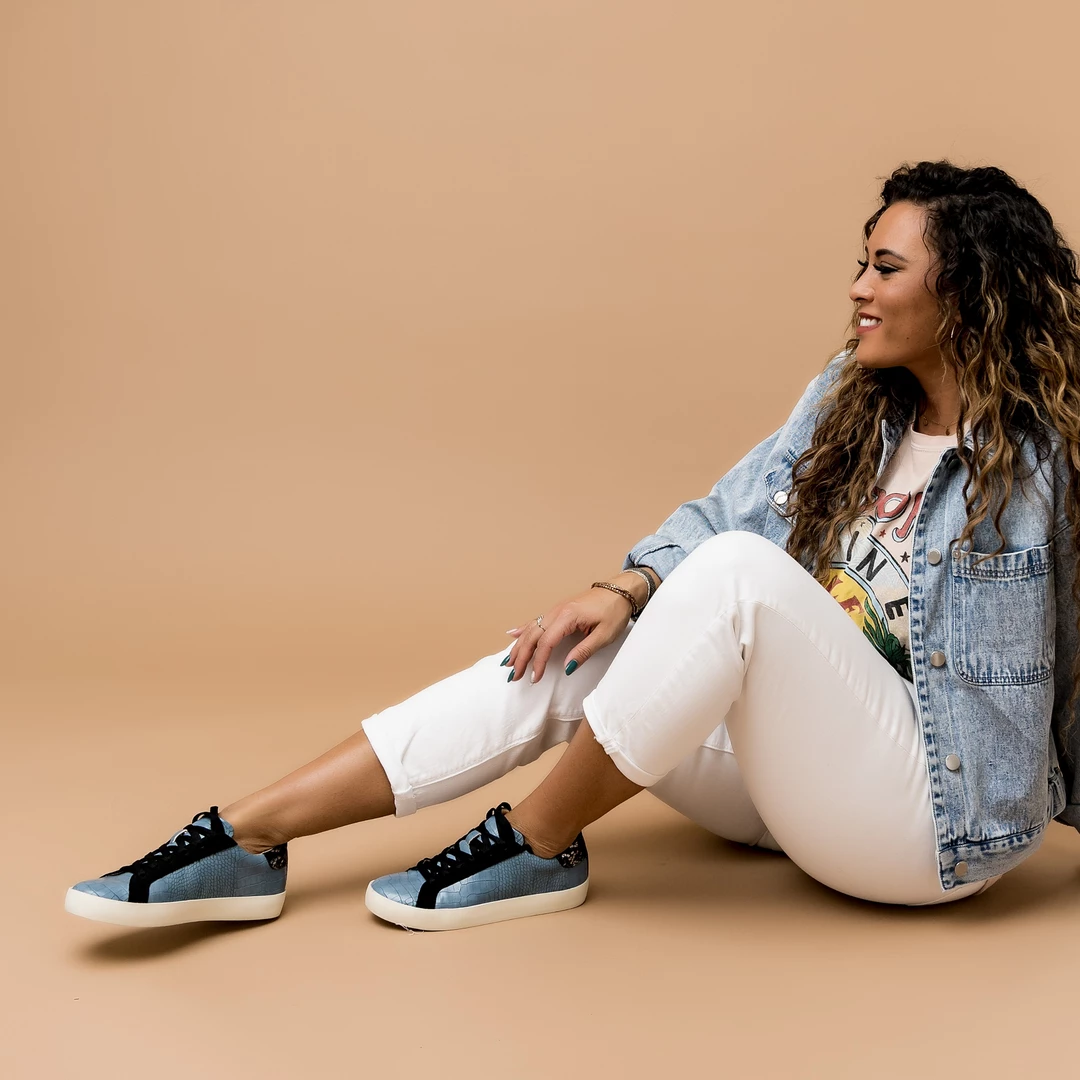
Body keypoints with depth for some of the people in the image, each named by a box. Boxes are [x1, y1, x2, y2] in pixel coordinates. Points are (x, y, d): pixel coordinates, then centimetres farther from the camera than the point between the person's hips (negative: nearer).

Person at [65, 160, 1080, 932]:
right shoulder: (848, 400, 8)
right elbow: (724, 512, 2)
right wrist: (627, 590, -15)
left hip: (942, 818, -6)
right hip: (797, 764, 6)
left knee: (741, 570, -30)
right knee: (561, 659, -14)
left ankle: (533, 847, -16)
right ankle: (241, 841, -15)